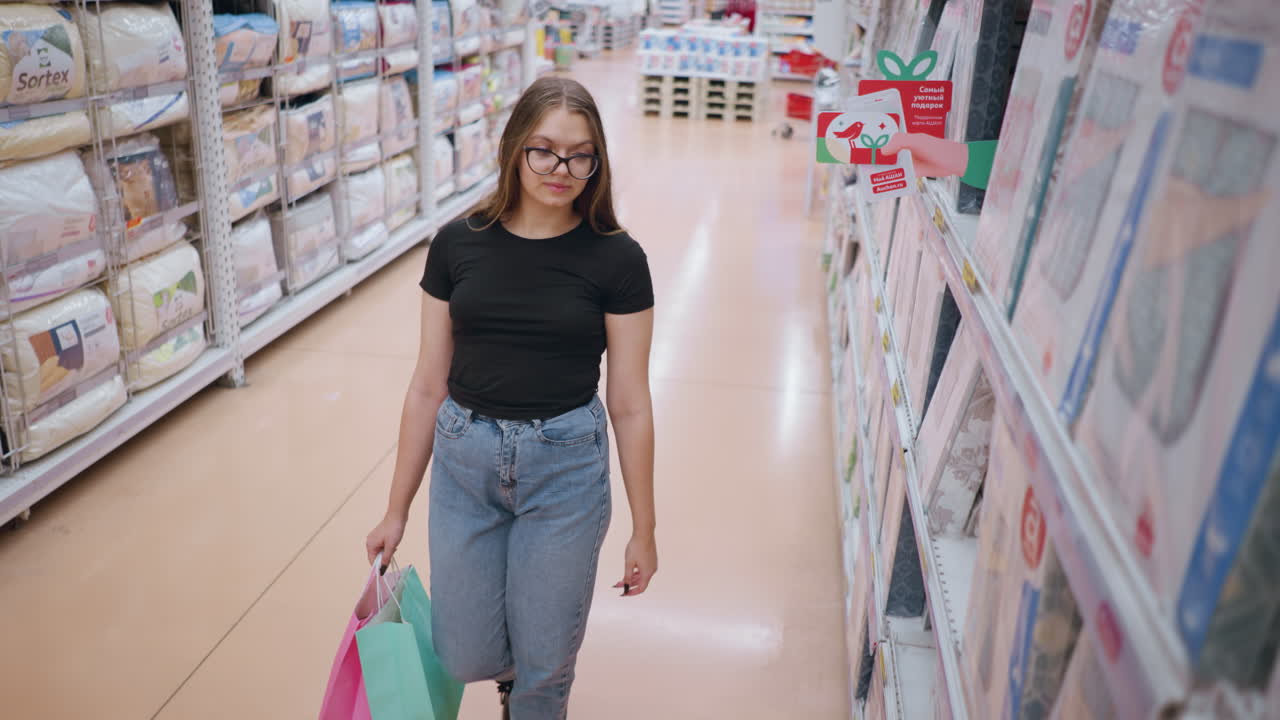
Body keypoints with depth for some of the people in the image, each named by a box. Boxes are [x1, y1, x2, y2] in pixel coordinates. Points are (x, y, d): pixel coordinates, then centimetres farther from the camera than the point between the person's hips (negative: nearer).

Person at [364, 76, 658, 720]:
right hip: (465, 459, 2)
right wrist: (397, 509, 6)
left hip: (565, 466, -2)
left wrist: (644, 530, -1)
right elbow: (428, 386, 2)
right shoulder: (458, 245, -2)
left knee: (542, 664, 10)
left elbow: (629, 404, -5)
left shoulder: (616, 260, -8)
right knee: (466, 658, 11)